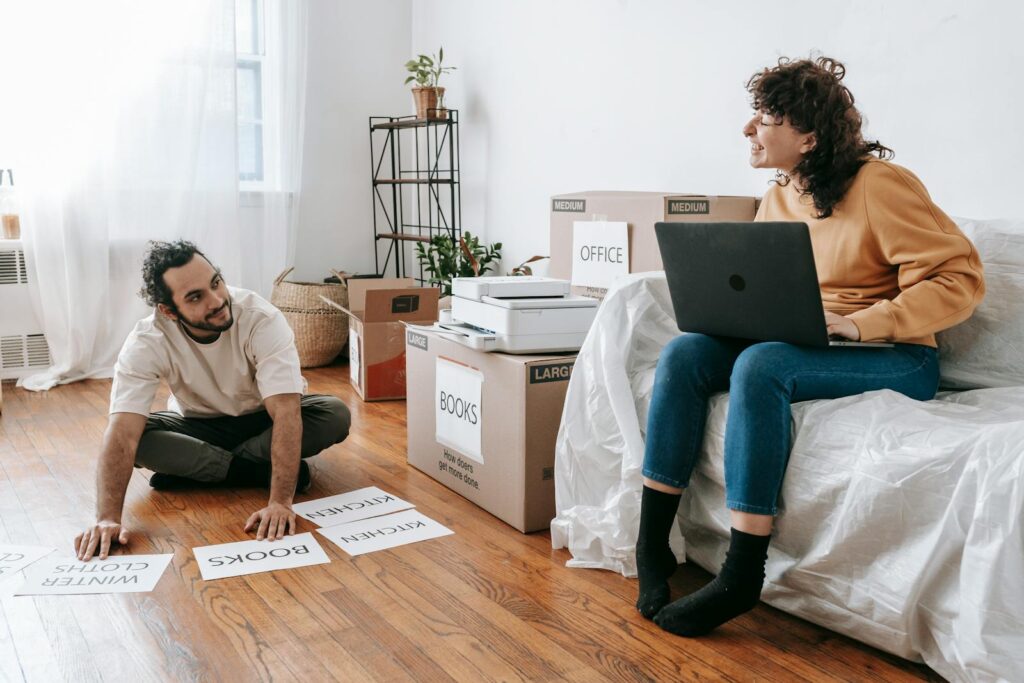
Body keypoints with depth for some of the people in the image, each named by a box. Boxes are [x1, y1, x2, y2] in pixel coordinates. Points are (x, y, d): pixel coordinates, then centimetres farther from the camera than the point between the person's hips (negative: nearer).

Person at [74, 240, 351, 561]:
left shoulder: (262, 320, -32)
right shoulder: (147, 342, -27)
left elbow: (286, 413, -38)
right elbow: (123, 432, -33)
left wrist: (281, 501, -47)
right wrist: (108, 517, -44)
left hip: (263, 420, 0)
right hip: (199, 425, 1)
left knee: (335, 415, -30)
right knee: (139, 435, -29)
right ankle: (261, 470, -20)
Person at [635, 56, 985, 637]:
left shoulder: (879, 184, -11)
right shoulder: (778, 200, 12)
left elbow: (962, 279, -14)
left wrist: (858, 323, -24)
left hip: (895, 357, -7)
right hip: (796, 348, 7)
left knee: (761, 364, -34)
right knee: (684, 353, -17)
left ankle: (742, 576, -29)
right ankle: (652, 547, -17)